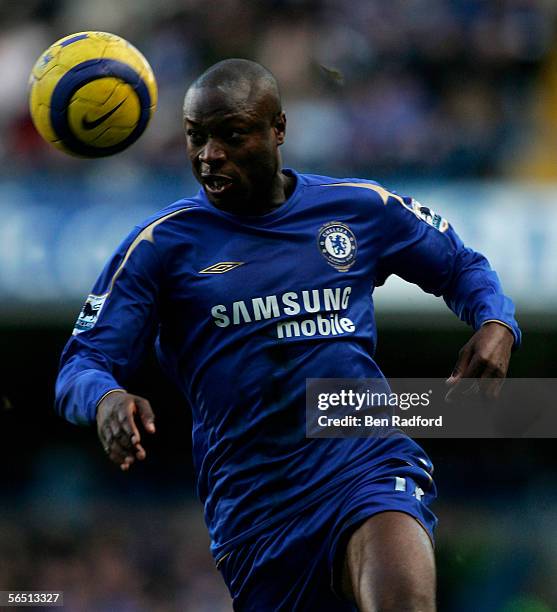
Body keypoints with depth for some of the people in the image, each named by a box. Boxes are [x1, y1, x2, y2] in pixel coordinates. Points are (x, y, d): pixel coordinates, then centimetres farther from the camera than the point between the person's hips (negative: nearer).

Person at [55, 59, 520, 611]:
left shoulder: (362, 208, 9)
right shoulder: (161, 244, 4)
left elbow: (461, 266, 23)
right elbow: (81, 363, 0)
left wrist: (496, 326, 1)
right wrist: (104, 399, -25)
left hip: (368, 460, -1)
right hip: (250, 498, 1)